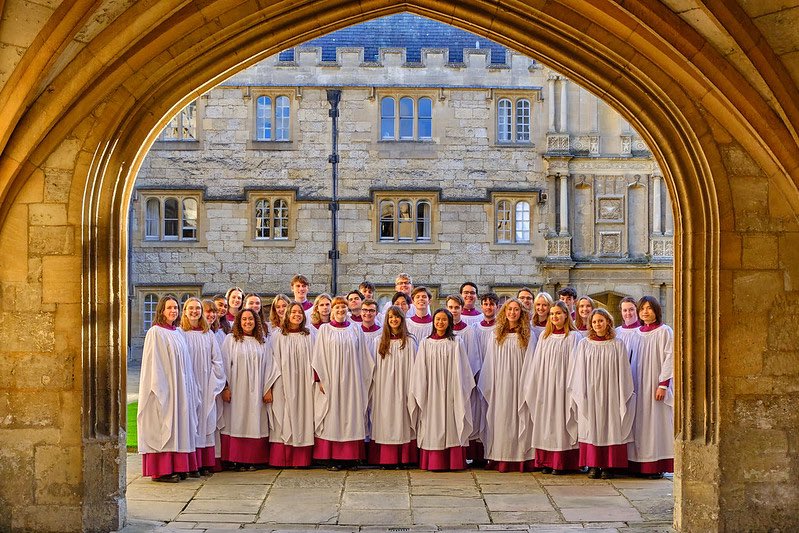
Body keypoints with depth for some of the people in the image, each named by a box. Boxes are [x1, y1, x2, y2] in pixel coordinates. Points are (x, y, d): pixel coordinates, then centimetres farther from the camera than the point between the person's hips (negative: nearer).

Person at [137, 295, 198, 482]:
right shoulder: (155, 333, -7)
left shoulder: (179, 333, 14)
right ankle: (161, 469, -4)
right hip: (163, 388, -7)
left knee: (178, 424, 8)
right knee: (163, 427, -6)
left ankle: (177, 467, 12)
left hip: (179, 389, 8)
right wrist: (159, 387, -18)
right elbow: (153, 363, -12)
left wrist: (187, 387, 14)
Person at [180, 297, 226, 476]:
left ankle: (205, 463, 8)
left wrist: (215, 383, 3)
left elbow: (217, 359, 11)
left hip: (205, 386, 4)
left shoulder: (209, 334, 12)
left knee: (206, 422, 4)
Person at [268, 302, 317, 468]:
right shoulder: (279, 335, 6)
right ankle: (281, 459, -1)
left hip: (304, 384, 1)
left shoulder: (310, 335, 10)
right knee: (284, 420, -3)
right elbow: (275, 360, 3)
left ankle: (301, 459, 3)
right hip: (284, 384, -1)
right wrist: (273, 383, -3)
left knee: (302, 416, -1)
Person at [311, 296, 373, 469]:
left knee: (350, 415, 1)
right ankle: (332, 458, 0)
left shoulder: (356, 329, 9)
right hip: (330, 381, -2)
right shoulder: (324, 329, 4)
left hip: (351, 381, 2)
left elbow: (363, 356, 10)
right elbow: (318, 357, 2)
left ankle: (349, 456, 5)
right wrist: (320, 380, -6)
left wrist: (363, 379, 6)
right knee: (331, 418, -2)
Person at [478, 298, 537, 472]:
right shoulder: (497, 335, 10)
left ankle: (521, 458, 0)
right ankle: (501, 459, 3)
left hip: (519, 383, -2)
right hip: (501, 384, 2)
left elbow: (530, 361, 2)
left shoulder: (527, 336, 4)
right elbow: (491, 363, 11)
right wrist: (488, 385, 7)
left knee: (519, 418, -3)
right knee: (502, 420, 1)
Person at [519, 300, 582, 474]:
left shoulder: (573, 337, -3)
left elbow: (574, 363, -6)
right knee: (545, 422, 4)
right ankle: (546, 461, 8)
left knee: (560, 420, -4)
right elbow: (537, 363, 14)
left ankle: (561, 463, 0)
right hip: (545, 386, 5)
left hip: (562, 386, -5)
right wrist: (533, 386, 10)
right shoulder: (544, 336, 13)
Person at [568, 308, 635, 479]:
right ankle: (593, 465, 3)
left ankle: (609, 466, 2)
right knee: (592, 428, -1)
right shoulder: (584, 345, 6)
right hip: (591, 393, 1)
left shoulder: (617, 344, 4)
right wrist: (581, 395, 1)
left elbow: (623, 371, 3)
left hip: (611, 393, -1)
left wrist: (622, 395, -2)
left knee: (611, 427, -1)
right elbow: (579, 371, 7)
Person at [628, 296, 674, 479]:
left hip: (655, 385, -6)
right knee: (640, 423, 4)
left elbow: (668, 358, -10)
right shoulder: (638, 333, 13)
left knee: (656, 422, -5)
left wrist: (663, 385, -16)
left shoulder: (664, 332, -5)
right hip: (639, 386, 6)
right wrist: (631, 384, 11)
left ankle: (657, 466, -2)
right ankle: (639, 465, 7)